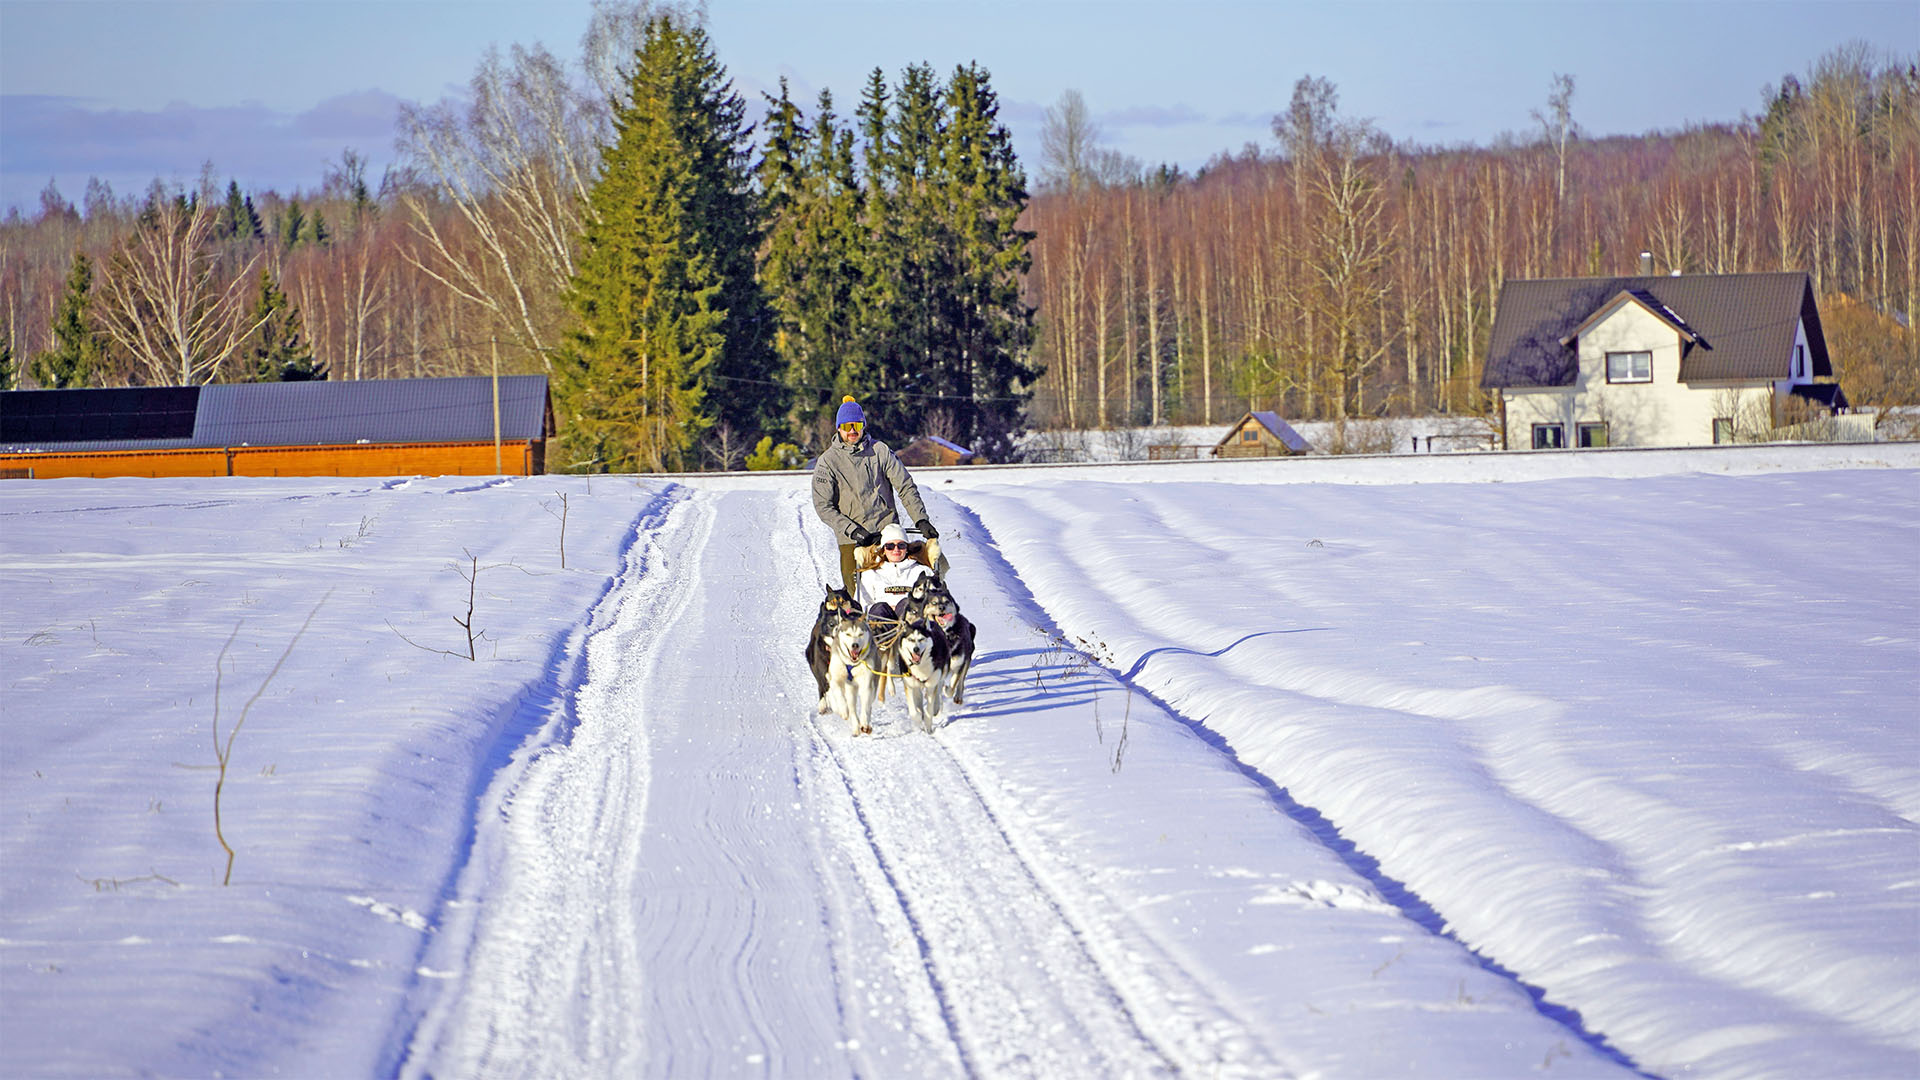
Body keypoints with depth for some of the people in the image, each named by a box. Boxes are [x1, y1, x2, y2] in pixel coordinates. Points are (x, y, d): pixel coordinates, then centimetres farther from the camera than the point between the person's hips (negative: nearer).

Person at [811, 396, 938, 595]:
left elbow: (906, 487, 7)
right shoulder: (827, 461, 2)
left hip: (887, 533, 1)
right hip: (852, 541, -1)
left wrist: (921, 520, -5)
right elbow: (823, 506, -3)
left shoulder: (880, 451, 6)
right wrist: (852, 530, -14)